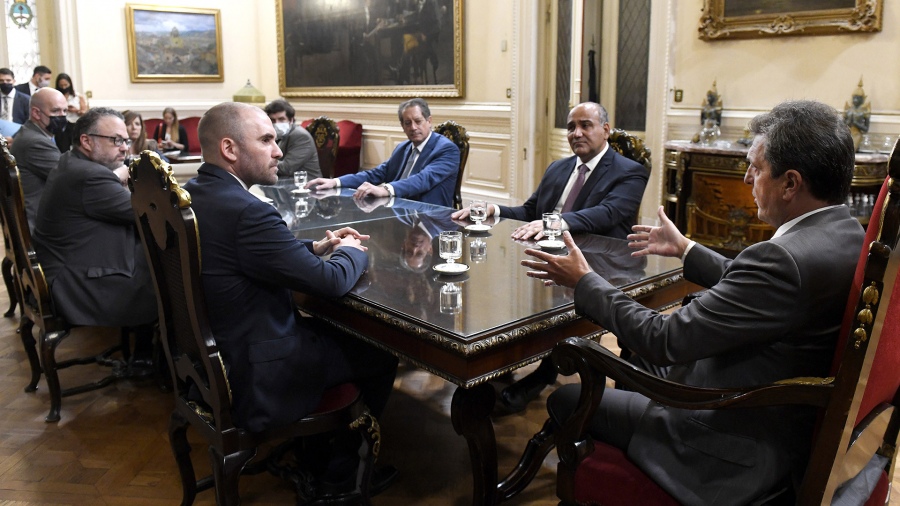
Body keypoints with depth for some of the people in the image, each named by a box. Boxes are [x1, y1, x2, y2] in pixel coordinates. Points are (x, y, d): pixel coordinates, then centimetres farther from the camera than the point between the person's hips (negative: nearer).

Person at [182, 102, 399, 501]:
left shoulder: (191, 194, 0)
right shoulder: (246, 211, -29)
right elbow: (330, 281, -21)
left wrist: (315, 247, 3)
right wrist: (351, 252, -1)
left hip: (209, 356, 9)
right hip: (255, 377, -9)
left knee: (337, 329, 26)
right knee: (382, 354, 11)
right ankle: (339, 475, 29)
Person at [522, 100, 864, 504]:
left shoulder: (785, 258, -32)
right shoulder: (844, 233, -3)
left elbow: (663, 339, -27)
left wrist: (584, 281, -14)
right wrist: (685, 249, 23)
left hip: (740, 448, -10)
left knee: (565, 401, 3)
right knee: (637, 362, 28)